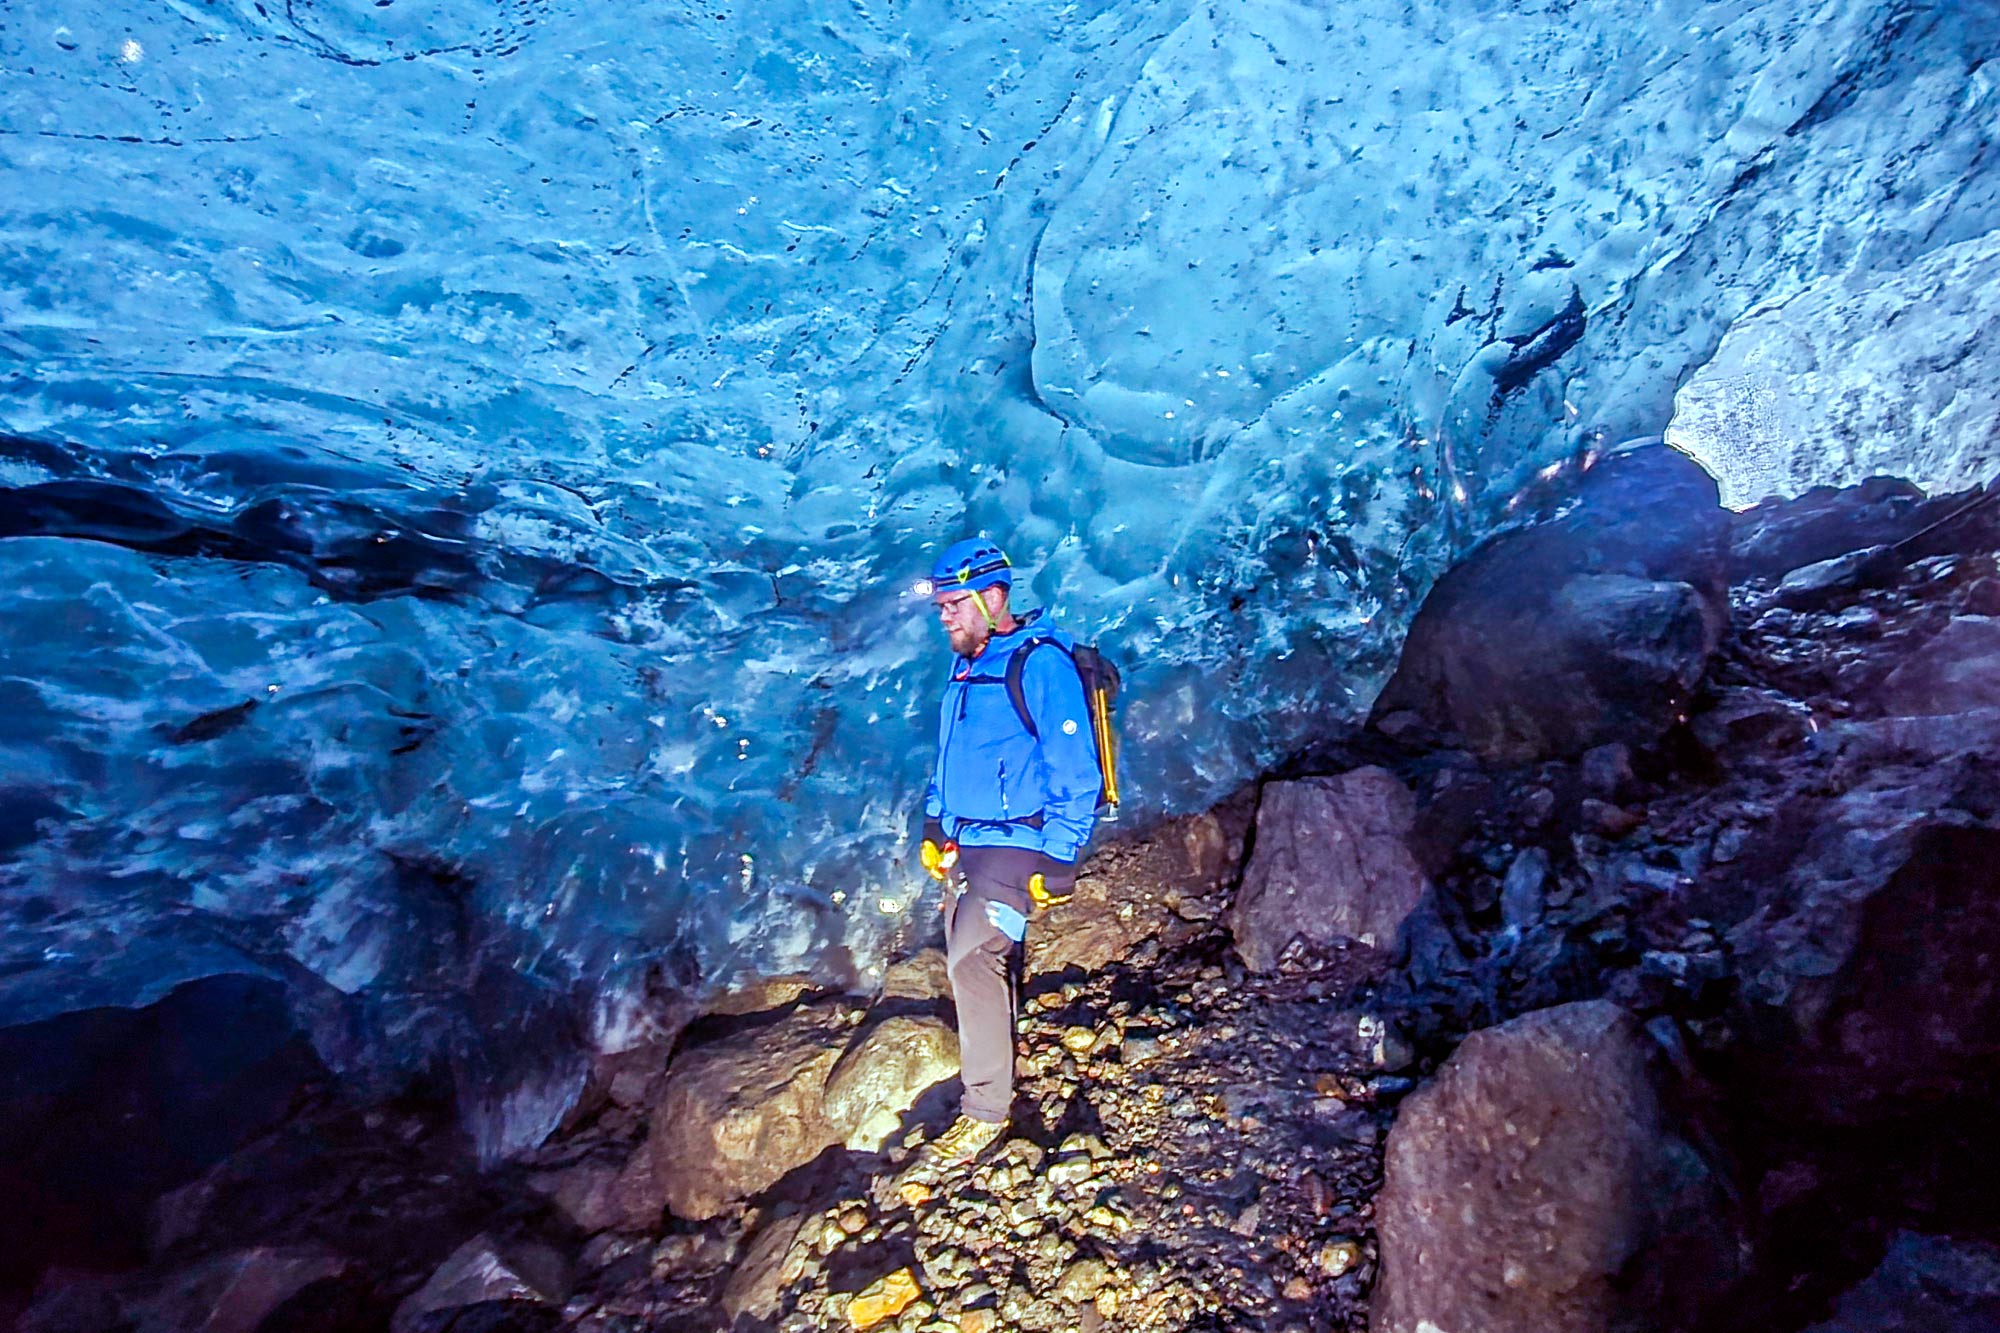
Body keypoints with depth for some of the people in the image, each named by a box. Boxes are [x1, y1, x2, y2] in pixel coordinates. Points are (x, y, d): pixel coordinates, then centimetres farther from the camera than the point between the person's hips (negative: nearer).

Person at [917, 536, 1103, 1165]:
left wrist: (1057, 862, -17)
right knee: (970, 958, 13)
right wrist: (934, 828, 18)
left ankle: (986, 1110, 2)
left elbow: (1077, 775, -16)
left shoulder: (1041, 664, -15)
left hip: (1017, 843, -8)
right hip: (965, 846, 8)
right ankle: (996, 1072, 34)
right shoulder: (964, 668, 11)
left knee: (972, 955, -15)